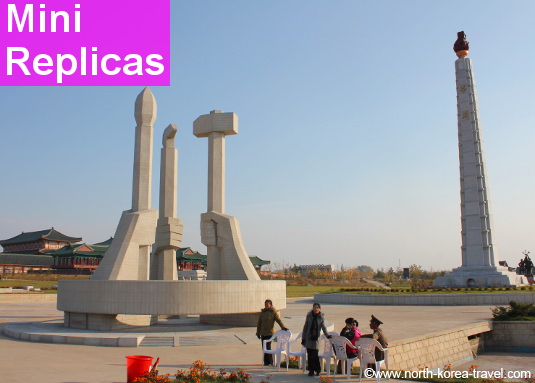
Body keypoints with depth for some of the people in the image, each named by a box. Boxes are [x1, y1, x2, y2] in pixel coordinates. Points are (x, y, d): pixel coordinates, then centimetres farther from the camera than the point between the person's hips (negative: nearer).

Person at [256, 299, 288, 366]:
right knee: (264, 347, 5)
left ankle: (270, 362, 2)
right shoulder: (262, 312, 11)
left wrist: (283, 327, -25)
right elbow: (259, 323, 16)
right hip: (263, 333, 5)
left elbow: (279, 320, -10)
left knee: (268, 347, -9)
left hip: (270, 333, -5)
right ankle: (266, 362, 14)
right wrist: (258, 333, 14)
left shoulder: (274, 312, -2)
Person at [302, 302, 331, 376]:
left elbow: (323, 327, -4)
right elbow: (305, 327, 8)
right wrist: (303, 338, 6)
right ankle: (311, 370, 15)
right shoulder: (309, 316, 4)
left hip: (316, 338, -2)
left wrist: (327, 335, -21)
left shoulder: (321, 317, 1)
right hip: (308, 338, 2)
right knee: (309, 355, 4)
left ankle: (317, 370, 12)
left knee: (315, 355, -7)